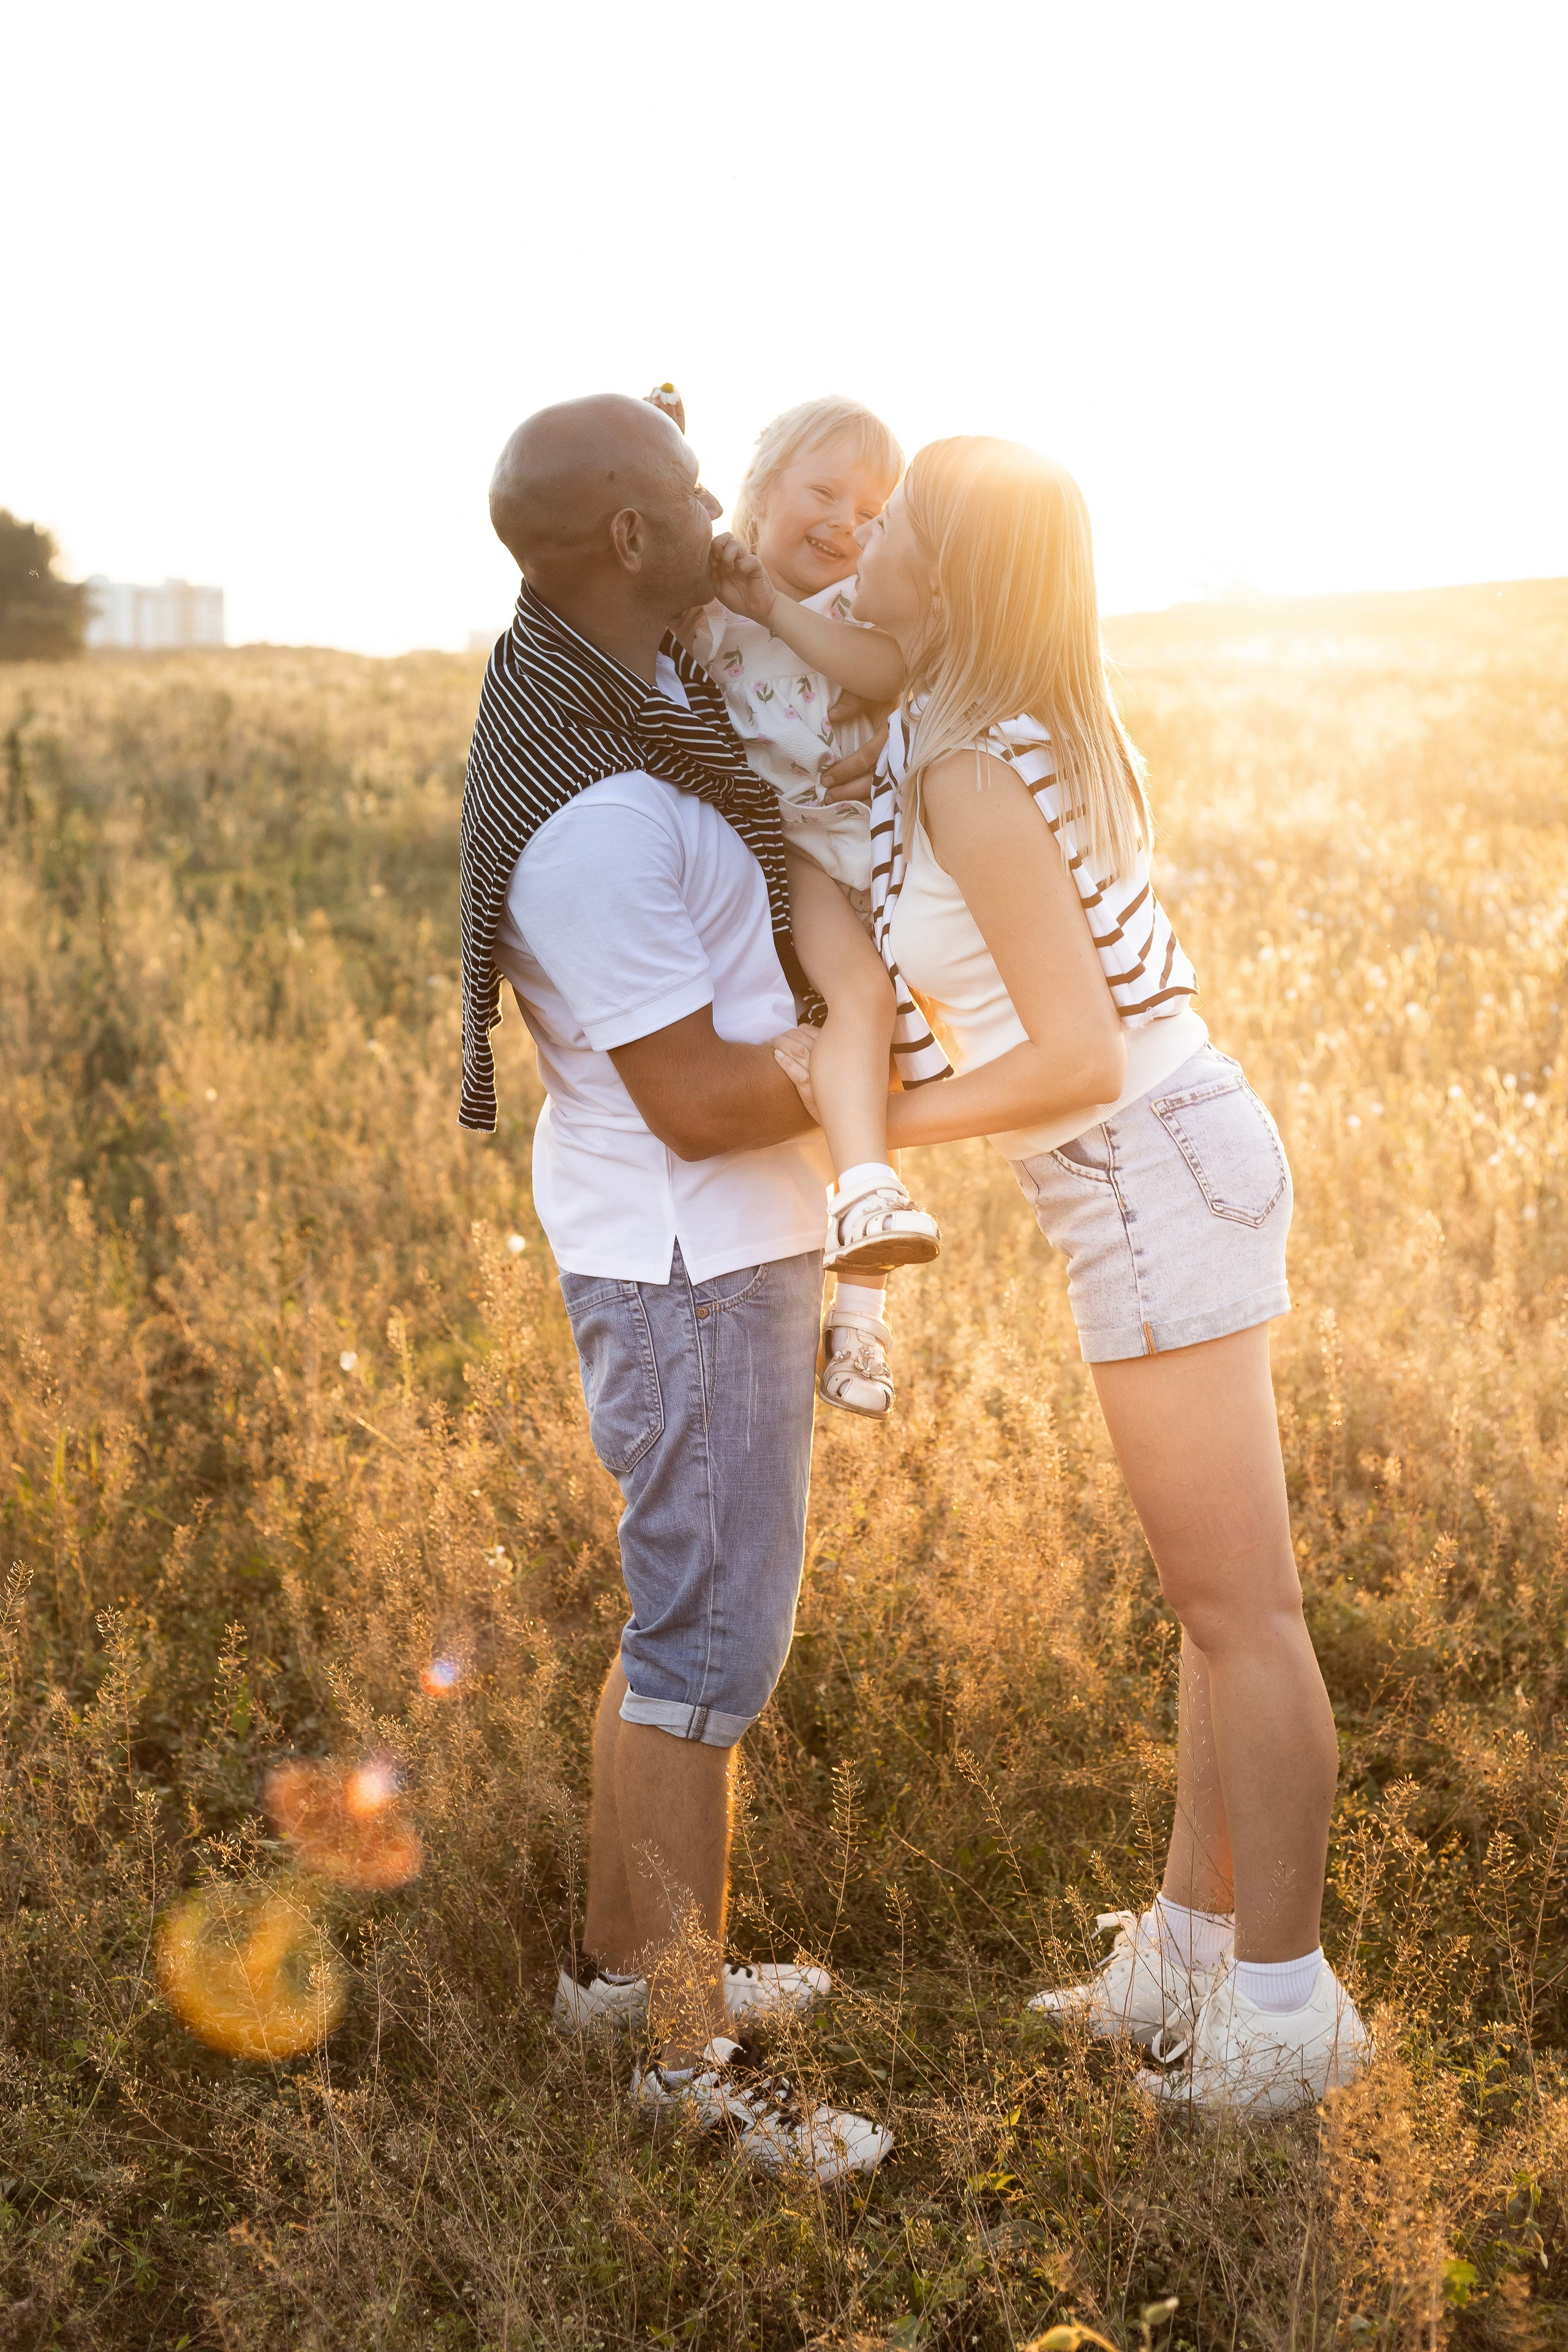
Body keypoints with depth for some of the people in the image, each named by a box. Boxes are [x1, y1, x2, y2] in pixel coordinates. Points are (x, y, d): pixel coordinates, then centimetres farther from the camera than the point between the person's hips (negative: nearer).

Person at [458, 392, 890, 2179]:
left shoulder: (611, 677, 3)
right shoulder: (596, 825, -28)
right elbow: (698, 1103, -24)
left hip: (715, 1244, 10)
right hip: (691, 1267, -10)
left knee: (692, 1613, 19)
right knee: (713, 1642, 1)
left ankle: (621, 1955, 34)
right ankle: (692, 2049, 16)